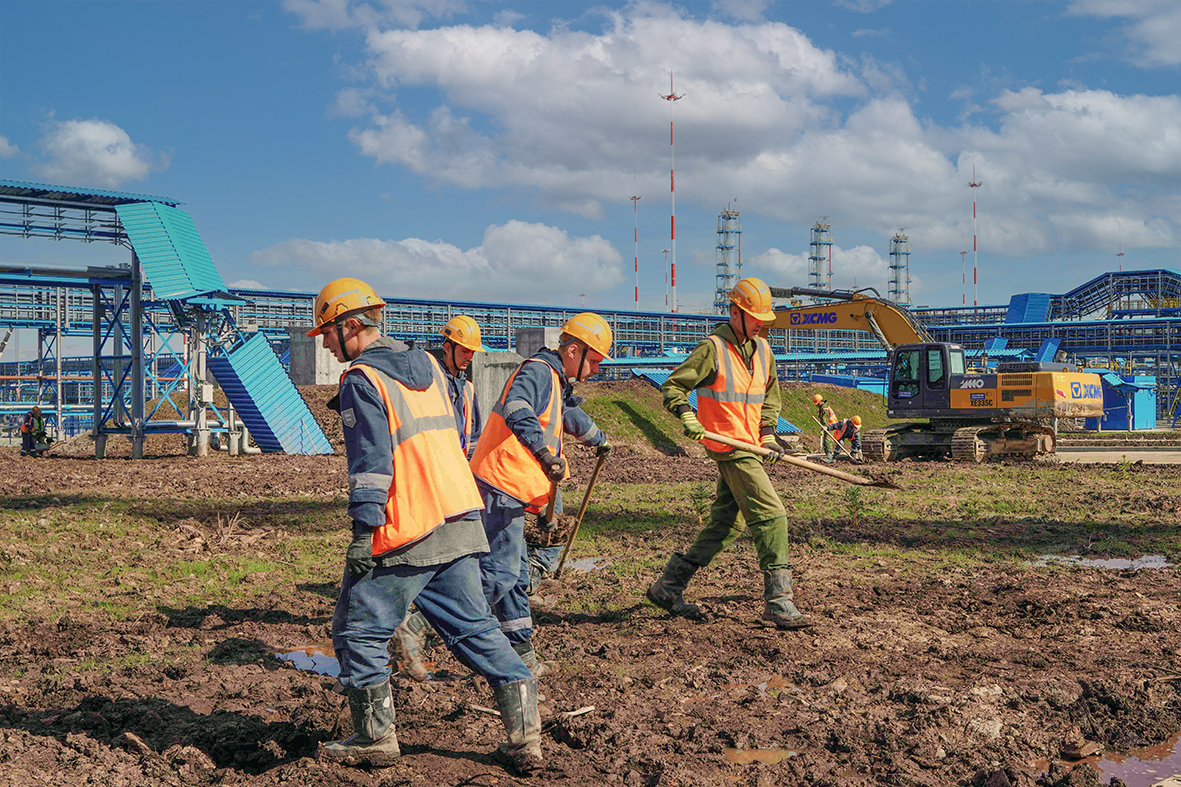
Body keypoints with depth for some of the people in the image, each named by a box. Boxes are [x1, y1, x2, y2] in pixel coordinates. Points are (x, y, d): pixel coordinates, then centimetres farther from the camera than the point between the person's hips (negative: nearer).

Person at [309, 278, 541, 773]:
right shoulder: (427, 366, 17)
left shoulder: (361, 381, -7)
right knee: (474, 627, 11)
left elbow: (371, 460, -16)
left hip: (405, 533, -8)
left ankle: (375, 738, 14)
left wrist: (364, 529, -18)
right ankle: (524, 735, 7)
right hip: (460, 522, 8)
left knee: (359, 631, 7)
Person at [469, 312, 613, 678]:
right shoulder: (538, 371, -12)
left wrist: (599, 439, 60)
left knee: (515, 574, 14)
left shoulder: (556, 381, 22)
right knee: (499, 572, -14)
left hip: (506, 492, 11)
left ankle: (522, 656, 21)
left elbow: (571, 416, 44)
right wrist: (543, 452, -46)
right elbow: (516, 410, -33)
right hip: (501, 486, -11)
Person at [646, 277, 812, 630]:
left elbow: (770, 395, 25)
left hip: (750, 448, 8)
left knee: (727, 524, 10)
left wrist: (768, 433, 11)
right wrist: (686, 415, -24)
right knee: (770, 514, -14)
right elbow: (672, 386, -7)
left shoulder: (762, 350, 15)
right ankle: (778, 600, -10)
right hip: (727, 445, -8)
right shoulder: (712, 349, -8)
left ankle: (668, 585, 19)